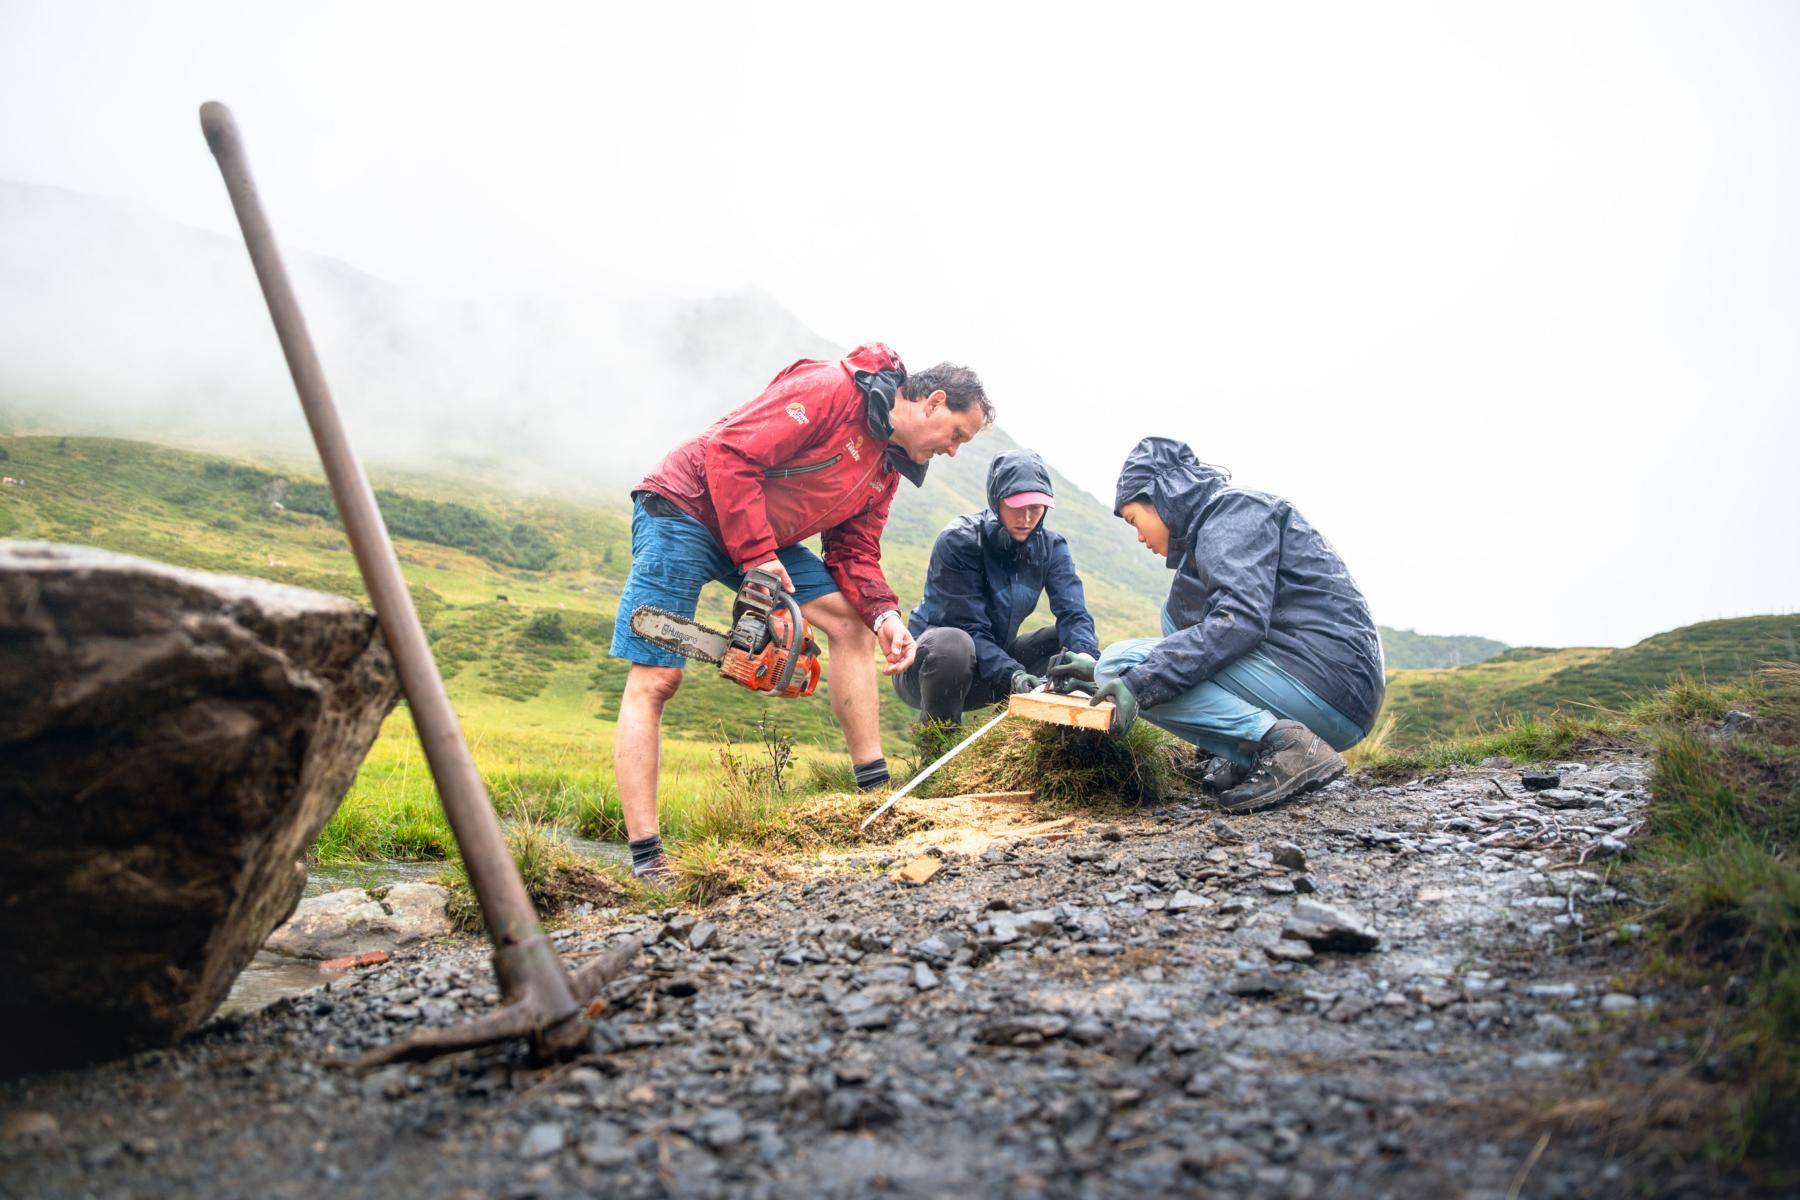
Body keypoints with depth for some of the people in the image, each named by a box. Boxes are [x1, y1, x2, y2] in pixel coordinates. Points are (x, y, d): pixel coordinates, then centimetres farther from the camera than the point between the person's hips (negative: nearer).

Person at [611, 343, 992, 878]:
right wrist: (757, 555, -26)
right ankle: (646, 860, -14)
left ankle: (875, 791, 2)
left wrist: (885, 614, -12)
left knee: (851, 619, -1)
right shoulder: (830, 390, -22)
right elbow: (730, 453, -27)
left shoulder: (888, 466, 7)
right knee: (655, 677, -13)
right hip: (685, 507, -9)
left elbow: (854, 551, 7)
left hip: (766, 539, 9)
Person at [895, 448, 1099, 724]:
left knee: (1074, 643, -10)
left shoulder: (1051, 546, -3)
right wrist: (1013, 674, -41)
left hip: (995, 661, 5)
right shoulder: (959, 540, -20)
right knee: (953, 644, -39)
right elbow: (970, 628, -25)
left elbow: (1073, 613, -16)